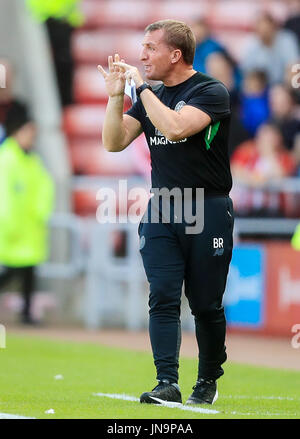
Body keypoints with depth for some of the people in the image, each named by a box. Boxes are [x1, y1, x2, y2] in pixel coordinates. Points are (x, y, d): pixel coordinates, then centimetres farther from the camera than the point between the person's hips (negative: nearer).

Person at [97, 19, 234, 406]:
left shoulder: (211, 92, -8)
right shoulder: (149, 97, 12)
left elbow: (175, 127, -25)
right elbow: (114, 142, 6)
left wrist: (141, 86, -17)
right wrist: (115, 96, -5)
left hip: (207, 211, -5)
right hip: (160, 211, 5)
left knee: (206, 305, 2)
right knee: (163, 298, -8)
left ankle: (208, 381, 19)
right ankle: (167, 384, -13)